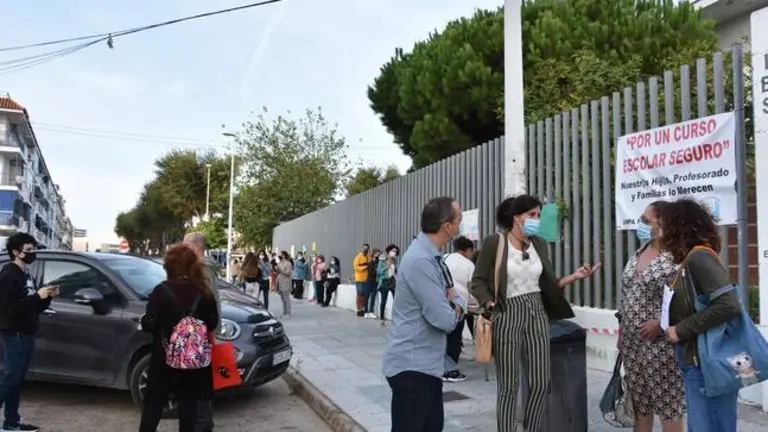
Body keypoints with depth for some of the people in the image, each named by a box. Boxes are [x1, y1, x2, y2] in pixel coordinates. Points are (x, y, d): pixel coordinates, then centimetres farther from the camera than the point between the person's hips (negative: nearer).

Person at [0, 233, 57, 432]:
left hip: (26, 335, 9)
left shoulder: (26, 275, 15)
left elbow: (34, 307, 17)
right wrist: (37, 296, -24)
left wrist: (47, 297, 1)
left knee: (17, 380, 12)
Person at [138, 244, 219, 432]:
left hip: (165, 357, -2)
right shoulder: (204, 292, -4)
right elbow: (212, 322, 4)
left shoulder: (162, 291, -12)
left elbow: (150, 324, -11)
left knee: (153, 403, 12)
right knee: (189, 403, 11)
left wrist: (144, 320, 10)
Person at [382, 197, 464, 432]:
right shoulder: (421, 260, -24)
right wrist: (458, 308, -3)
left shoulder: (430, 255, 9)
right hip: (412, 366, -10)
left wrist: (452, 301, -5)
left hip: (427, 363, 10)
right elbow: (444, 320, -25)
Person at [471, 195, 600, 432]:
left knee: (540, 383, 6)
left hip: (537, 314, 5)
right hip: (507, 315, -5)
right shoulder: (494, 242, -7)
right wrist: (489, 304, -20)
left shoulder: (540, 245, 9)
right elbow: (477, 281, -5)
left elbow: (549, 285, 11)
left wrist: (575, 276, -2)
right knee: (509, 385, 2)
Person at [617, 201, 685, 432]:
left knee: (668, 403, 4)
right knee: (638, 401, 16)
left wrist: (661, 322, -21)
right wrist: (621, 328, 15)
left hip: (660, 343, -7)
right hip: (632, 341, 8)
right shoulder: (639, 252, 11)